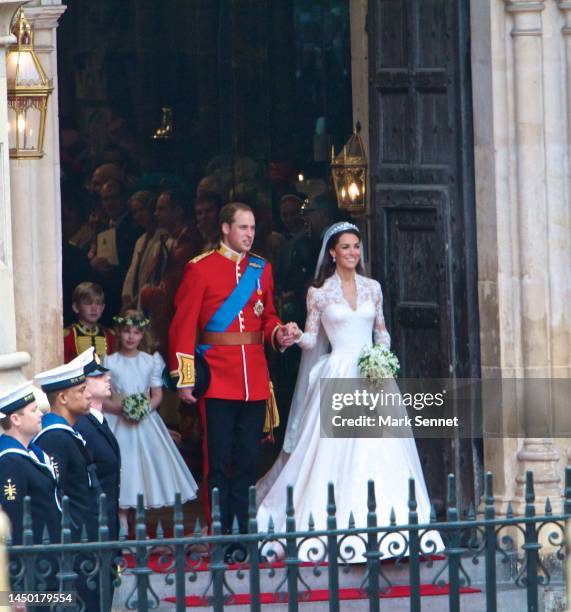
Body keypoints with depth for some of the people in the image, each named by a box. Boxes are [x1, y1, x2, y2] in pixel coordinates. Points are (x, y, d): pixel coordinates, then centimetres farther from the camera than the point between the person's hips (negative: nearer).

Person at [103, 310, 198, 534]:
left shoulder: (150, 361, 5)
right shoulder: (109, 362, -1)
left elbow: (158, 394, 6)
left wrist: (145, 408, -13)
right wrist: (119, 408, -18)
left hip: (145, 422, 2)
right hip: (118, 423, -2)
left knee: (146, 466, -1)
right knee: (121, 469, -5)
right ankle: (122, 525, 0)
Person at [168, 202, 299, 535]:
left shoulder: (261, 268, 12)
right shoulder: (201, 268, -3)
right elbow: (183, 326, -5)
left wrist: (278, 333, -1)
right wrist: (185, 379, -9)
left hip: (256, 379, 5)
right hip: (218, 379, -5)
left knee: (248, 460, 7)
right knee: (218, 460, -3)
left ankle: (245, 530, 12)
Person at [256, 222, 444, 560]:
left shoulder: (372, 288, 10)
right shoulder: (319, 293, 3)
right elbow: (311, 338, 4)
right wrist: (295, 337, -17)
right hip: (338, 376, -3)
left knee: (377, 451, -3)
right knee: (336, 452, -8)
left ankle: (382, 521, 2)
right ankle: (338, 524, -3)